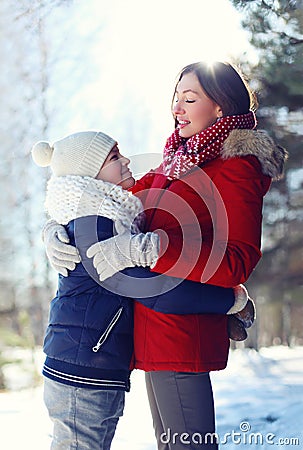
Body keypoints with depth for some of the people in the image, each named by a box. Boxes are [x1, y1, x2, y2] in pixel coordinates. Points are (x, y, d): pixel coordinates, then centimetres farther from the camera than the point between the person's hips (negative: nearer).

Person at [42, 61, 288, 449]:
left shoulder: (236, 167, -10)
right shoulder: (178, 162, 16)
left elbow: (237, 262, -21)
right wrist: (57, 232, -3)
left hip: (183, 327, -9)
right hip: (157, 327, 9)